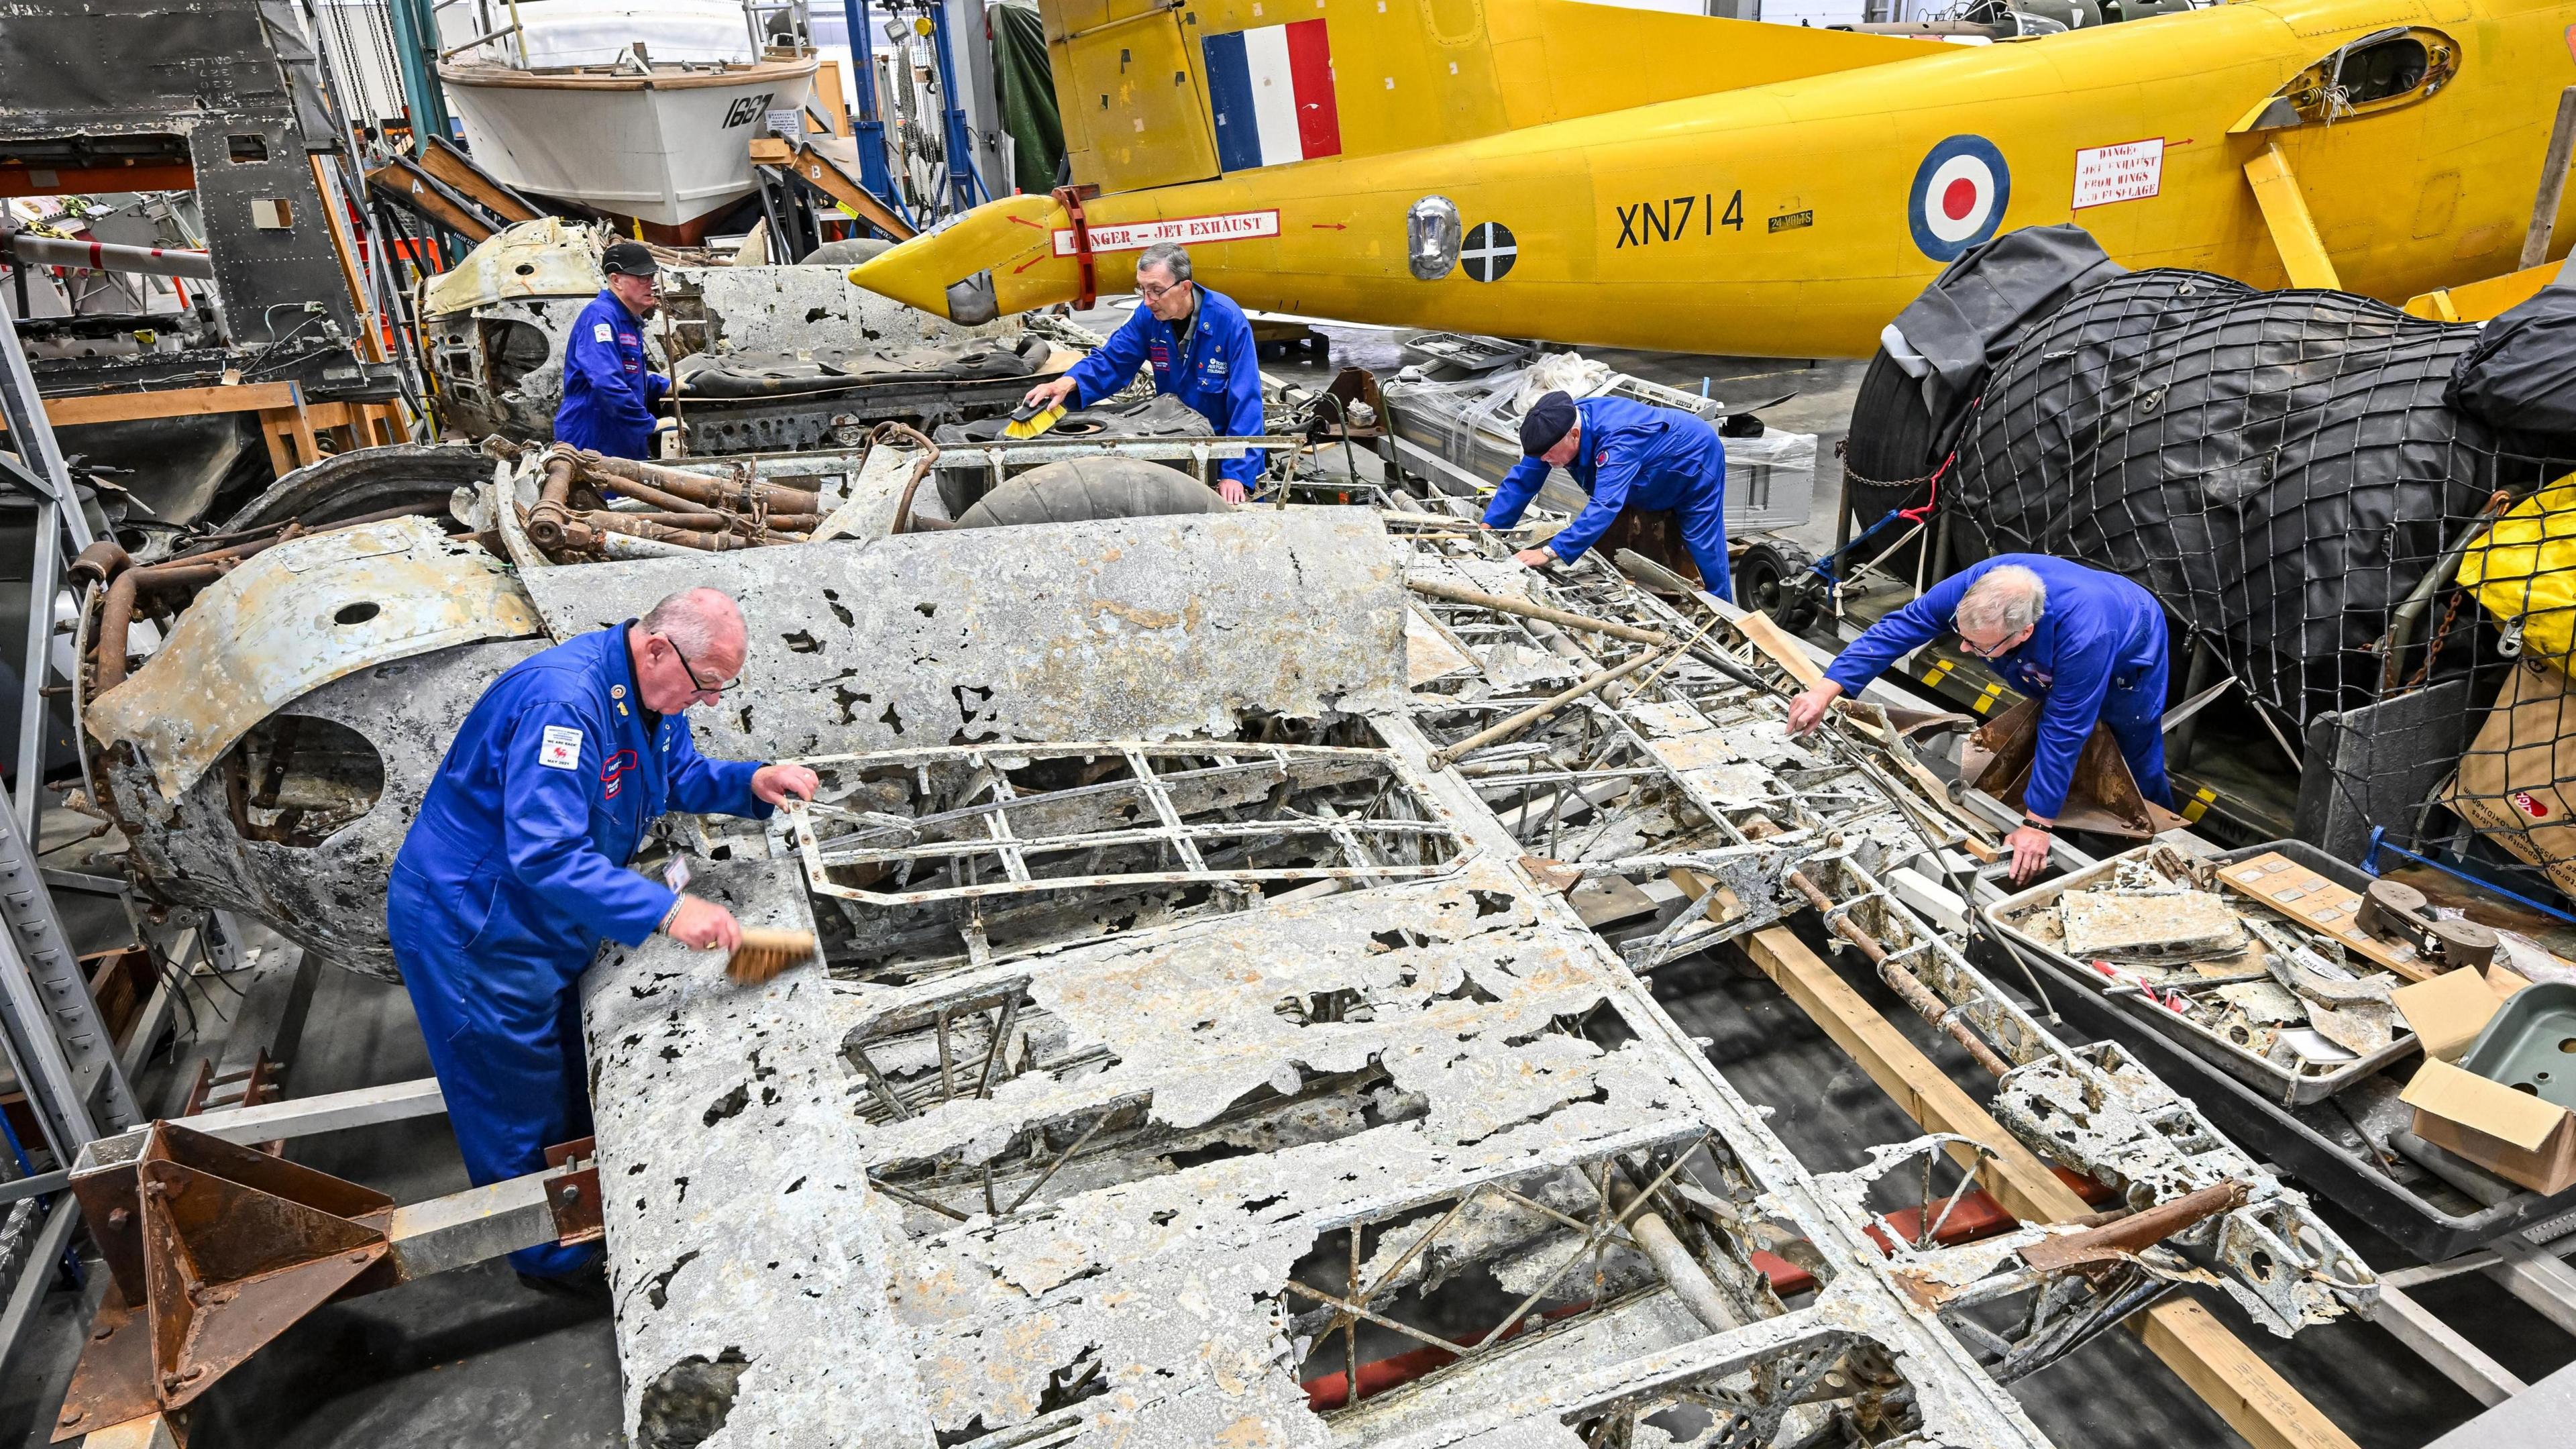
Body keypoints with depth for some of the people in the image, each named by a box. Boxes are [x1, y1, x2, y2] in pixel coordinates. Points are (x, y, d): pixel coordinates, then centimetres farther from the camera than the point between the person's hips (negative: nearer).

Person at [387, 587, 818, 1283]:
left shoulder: (648, 690, -5)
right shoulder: (562, 699, -36)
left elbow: (678, 775, 10)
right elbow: (546, 855, -41)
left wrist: (751, 783, -10)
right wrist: (666, 910, -45)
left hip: (547, 923, 9)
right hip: (470, 928, -9)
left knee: (574, 1080, 25)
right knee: (518, 1101, 10)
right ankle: (548, 1257, 31)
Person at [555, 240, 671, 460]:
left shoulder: (630, 321, 17)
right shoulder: (600, 316, -16)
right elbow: (607, 383, -29)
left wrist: (666, 386, 15)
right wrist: (650, 425, -26)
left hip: (625, 446, 10)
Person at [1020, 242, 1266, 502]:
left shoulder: (1229, 321, -22)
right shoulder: (1148, 316, -8)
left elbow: (1246, 402, -24)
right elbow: (1110, 360, -5)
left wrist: (1235, 473, -29)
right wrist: (1068, 382, -28)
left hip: (1225, 439, -4)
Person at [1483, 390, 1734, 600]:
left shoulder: (1618, 440, -47)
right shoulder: (1557, 426, -24)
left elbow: (1605, 506, -56)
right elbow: (1522, 480, -18)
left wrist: (1548, 553, -61)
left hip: (1696, 462, -8)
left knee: (1704, 553, -7)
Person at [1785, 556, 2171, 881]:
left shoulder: (2083, 635, -49)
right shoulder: (1975, 585, -38)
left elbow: (2063, 731, -41)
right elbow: (1897, 628, -32)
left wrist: (2037, 825, -35)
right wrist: (1826, 691, -41)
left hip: (2128, 657, -5)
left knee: (2139, 768, 6)